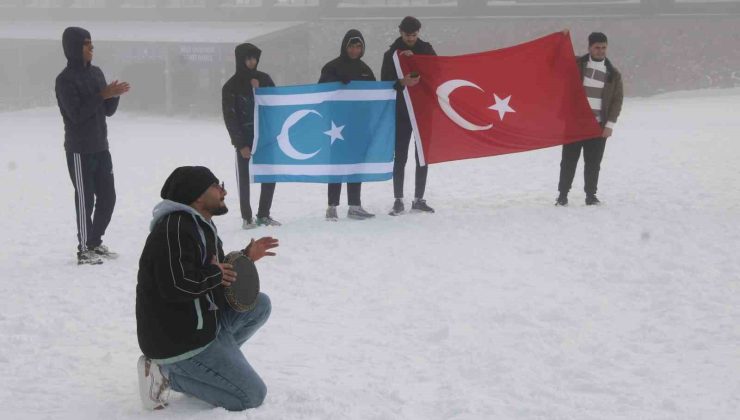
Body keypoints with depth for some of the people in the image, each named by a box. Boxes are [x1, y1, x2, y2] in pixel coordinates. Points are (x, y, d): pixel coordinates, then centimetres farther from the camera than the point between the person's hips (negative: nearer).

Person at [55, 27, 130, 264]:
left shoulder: (96, 73, 11)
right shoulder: (65, 79, -11)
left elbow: (108, 111, 12)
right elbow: (76, 114, -19)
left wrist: (115, 96, -8)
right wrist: (102, 95, -21)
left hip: (101, 147, 7)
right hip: (80, 150, -7)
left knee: (107, 196, 10)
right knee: (85, 199, -4)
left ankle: (95, 242, 22)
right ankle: (84, 250, 3)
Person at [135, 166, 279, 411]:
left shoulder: (200, 224, 13)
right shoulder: (175, 227, -22)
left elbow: (218, 270, 22)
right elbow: (176, 286, -33)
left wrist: (245, 258, 7)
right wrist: (215, 275, -17)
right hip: (178, 340, -10)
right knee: (252, 396, -8)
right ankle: (167, 373, -5)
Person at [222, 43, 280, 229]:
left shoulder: (264, 79, 6)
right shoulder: (231, 86, -4)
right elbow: (229, 117, -6)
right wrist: (240, 144, -11)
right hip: (245, 139, -3)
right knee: (244, 178, -1)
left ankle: (264, 214, 14)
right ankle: (247, 217, 6)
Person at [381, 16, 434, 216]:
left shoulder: (426, 49, 6)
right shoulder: (391, 53, 1)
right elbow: (386, 82, -3)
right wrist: (401, 83, -22)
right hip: (401, 112, -2)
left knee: (423, 156, 5)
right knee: (400, 157, -3)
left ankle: (419, 199, 14)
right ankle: (398, 200, 2)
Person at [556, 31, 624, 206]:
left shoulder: (613, 73, 6)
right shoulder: (576, 64, 4)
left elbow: (617, 100, 6)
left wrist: (610, 124, -2)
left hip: (598, 125, 1)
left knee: (593, 162, 4)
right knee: (569, 159, 3)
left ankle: (591, 195, 15)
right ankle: (563, 194, 12)